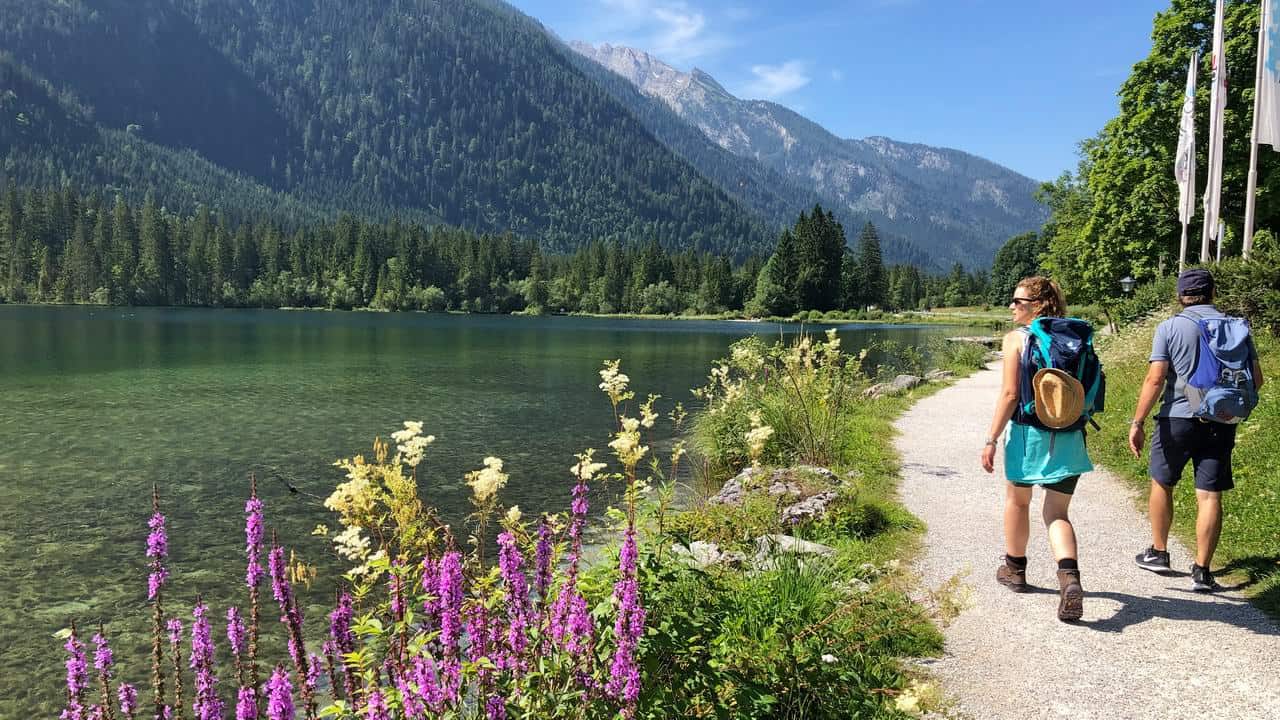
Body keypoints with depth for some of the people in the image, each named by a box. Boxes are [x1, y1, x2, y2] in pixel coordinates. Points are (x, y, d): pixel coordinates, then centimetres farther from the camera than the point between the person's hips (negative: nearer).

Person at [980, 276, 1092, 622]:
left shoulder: (1016, 338, -8)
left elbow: (1010, 394, -14)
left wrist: (991, 440, -10)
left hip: (1029, 432, -4)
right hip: (1069, 438, 4)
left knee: (1017, 501, 19)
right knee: (1057, 512, 9)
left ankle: (1014, 569, 35)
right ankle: (1069, 577, -14)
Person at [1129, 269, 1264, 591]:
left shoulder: (1170, 328, -5)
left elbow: (1155, 379, -13)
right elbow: (1256, 379, 6)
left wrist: (1137, 423, -11)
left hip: (1177, 419, -2)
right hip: (1221, 423, 2)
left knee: (1162, 483, 17)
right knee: (1210, 495, 3)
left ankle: (1158, 553, 26)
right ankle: (1202, 571, 5)